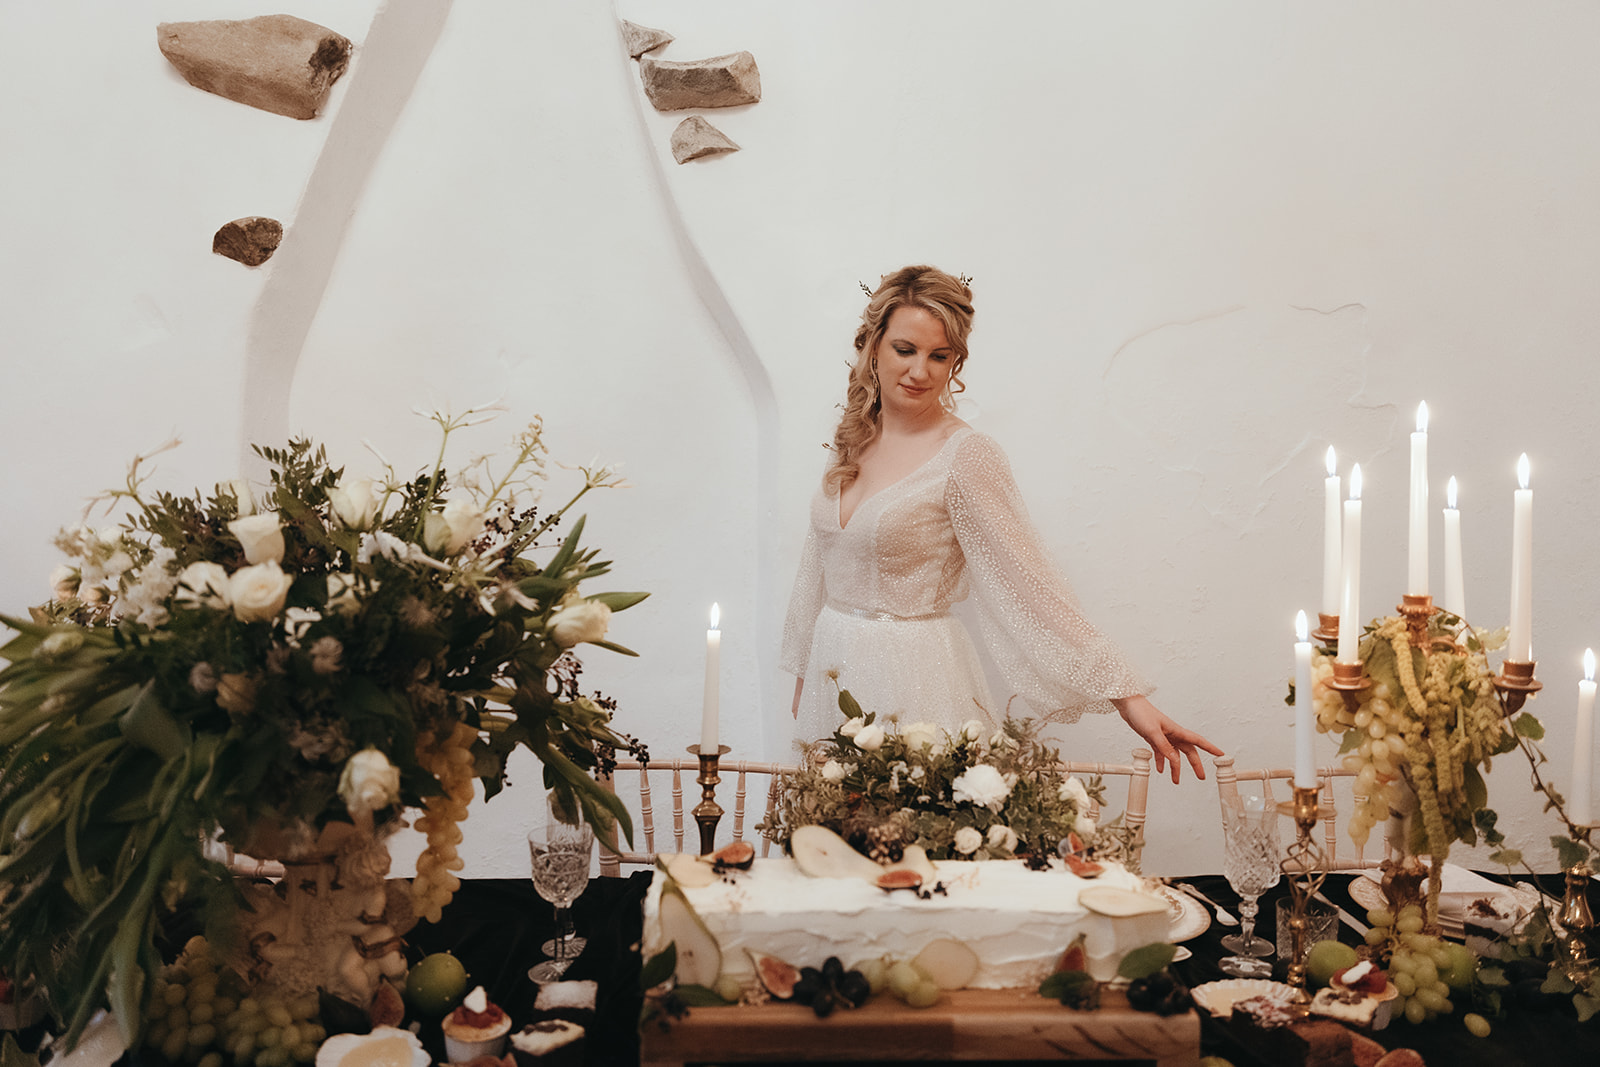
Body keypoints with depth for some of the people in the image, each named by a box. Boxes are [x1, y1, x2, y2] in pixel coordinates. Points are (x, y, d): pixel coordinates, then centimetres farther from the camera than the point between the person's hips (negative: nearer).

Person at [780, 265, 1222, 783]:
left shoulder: (965, 457, -15)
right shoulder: (854, 440, 5)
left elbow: (1029, 583, -20)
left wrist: (1128, 697, -26)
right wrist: (802, 673, 18)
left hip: (915, 681, -6)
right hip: (832, 670, 6)